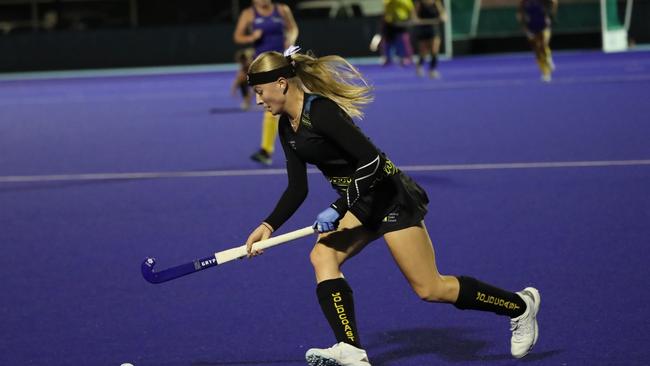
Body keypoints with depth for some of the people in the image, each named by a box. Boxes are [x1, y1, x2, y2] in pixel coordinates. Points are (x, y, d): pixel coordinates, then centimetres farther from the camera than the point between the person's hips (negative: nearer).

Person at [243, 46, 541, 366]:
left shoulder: (320, 111, -23)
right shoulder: (287, 127, 6)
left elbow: (371, 161, -28)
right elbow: (297, 189, 9)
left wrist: (337, 209, -28)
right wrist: (269, 226, -4)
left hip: (390, 196, -9)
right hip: (361, 201, 9)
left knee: (430, 289, -5)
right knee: (323, 256, -13)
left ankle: (520, 305, 14)